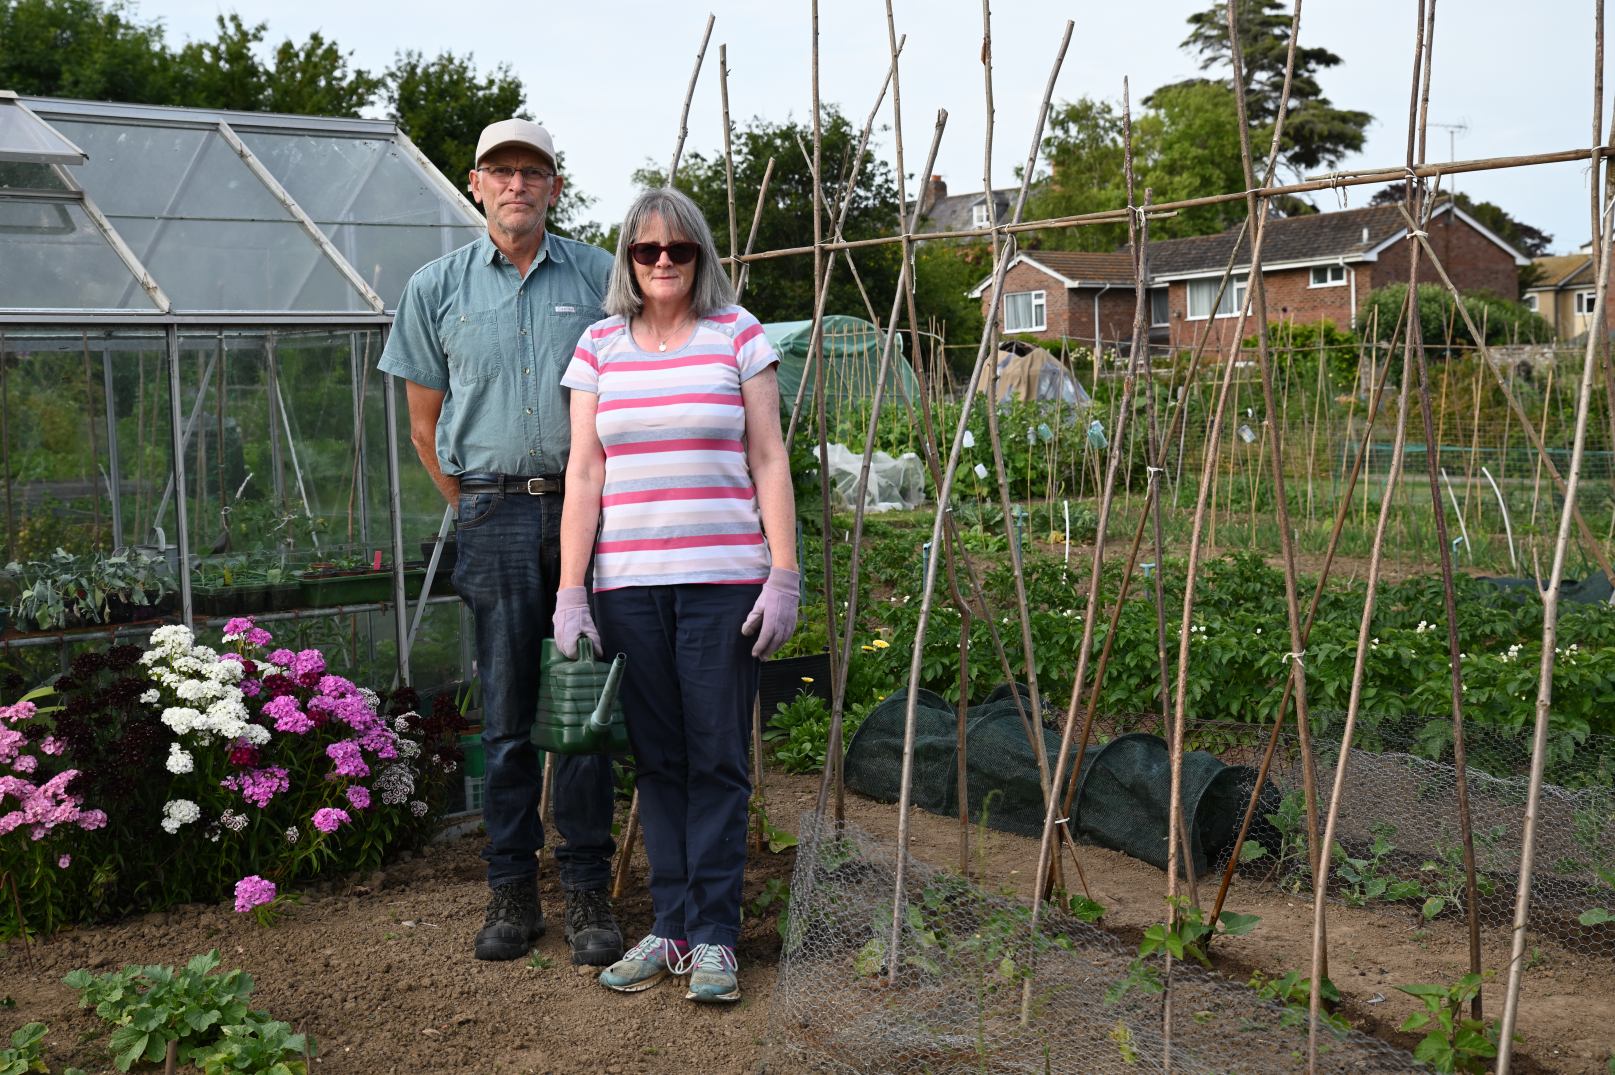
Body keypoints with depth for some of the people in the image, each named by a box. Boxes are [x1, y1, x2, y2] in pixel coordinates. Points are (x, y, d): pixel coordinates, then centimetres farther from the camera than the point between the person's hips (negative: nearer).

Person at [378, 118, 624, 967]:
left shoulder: (599, 277, 6)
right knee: (506, 713, 5)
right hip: (494, 520, 0)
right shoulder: (437, 289, 8)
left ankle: (588, 894, 11)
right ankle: (511, 891, 15)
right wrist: (477, 510, 10)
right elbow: (425, 424, 14)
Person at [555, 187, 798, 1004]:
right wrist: (570, 593, 0)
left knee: (717, 759, 0)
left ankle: (712, 935, 9)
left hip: (722, 579, -2)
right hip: (628, 583, 2)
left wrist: (784, 575, -5)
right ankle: (670, 926, 16)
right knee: (657, 759, 7)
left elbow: (769, 463, 2)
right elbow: (583, 474, 6)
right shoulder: (599, 347, 9)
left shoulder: (738, 335, 4)